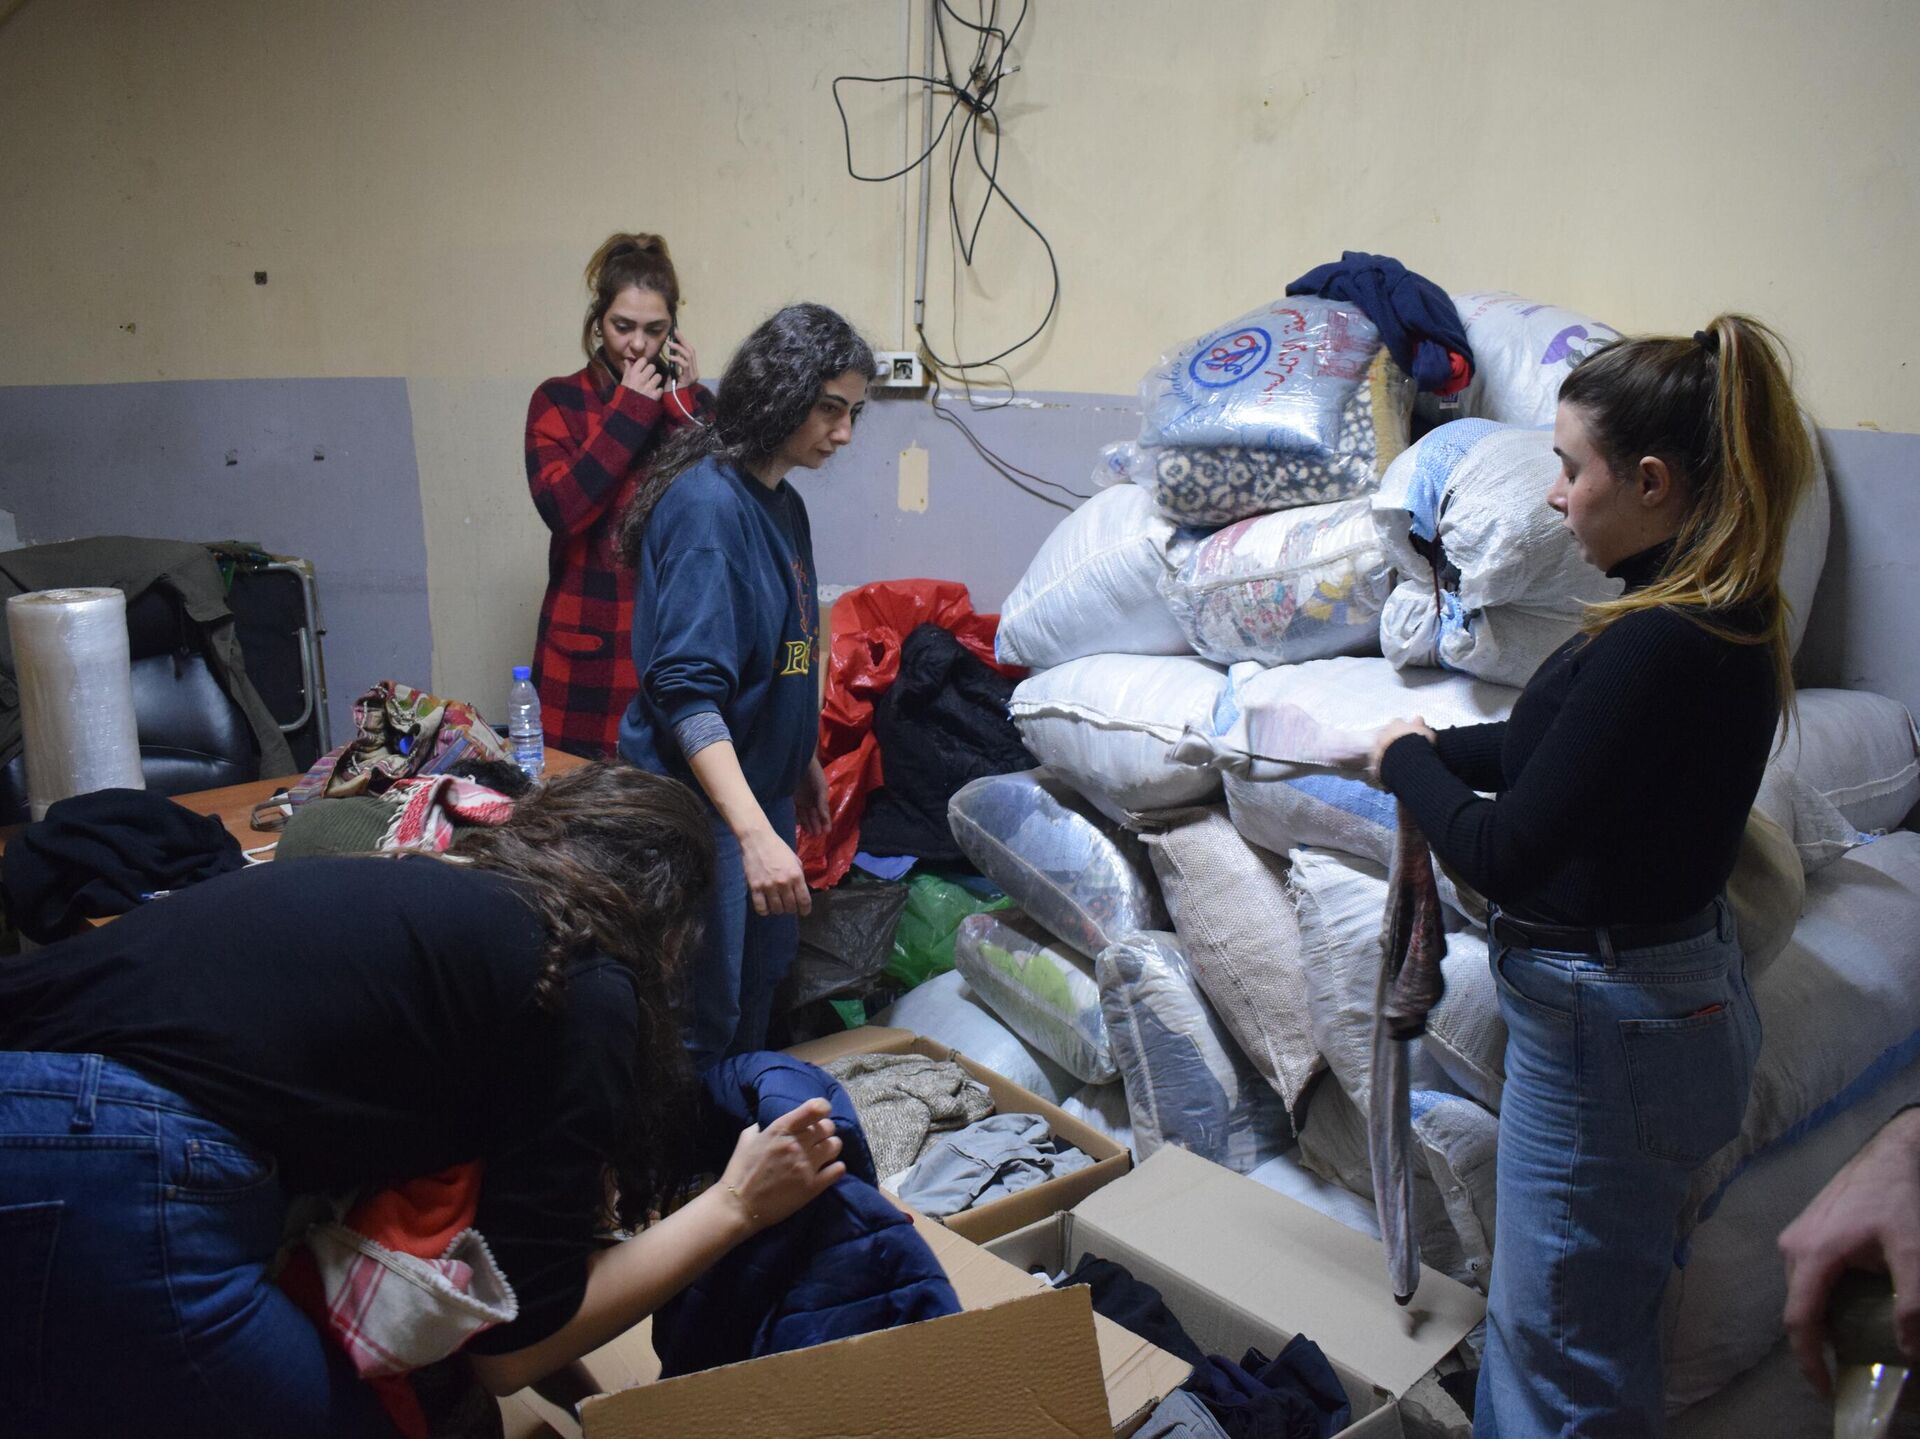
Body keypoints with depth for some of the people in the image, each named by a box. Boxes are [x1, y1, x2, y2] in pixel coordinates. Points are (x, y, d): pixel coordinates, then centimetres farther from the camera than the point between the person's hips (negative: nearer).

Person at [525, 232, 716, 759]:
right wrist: (629, 410, -10)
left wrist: (686, 404, -9)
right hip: (588, 642, -1)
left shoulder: (691, 399, 8)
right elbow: (560, 508, -14)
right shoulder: (558, 400, 3)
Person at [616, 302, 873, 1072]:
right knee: (702, 1016, 2)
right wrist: (754, 832, -37)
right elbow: (686, 691, -30)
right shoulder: (706, 504, -22)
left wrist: (804, 762, 24)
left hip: (762, 784, 10)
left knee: (762, 978, 23)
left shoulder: (784, 503, 7)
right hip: (697, 798, -10)